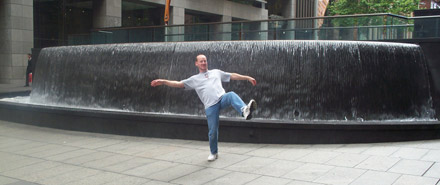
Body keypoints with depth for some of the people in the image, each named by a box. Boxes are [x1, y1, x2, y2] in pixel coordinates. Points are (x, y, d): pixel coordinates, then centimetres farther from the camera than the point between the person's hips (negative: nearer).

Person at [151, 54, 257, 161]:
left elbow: (233, 76, 23)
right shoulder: (194, 79, 17)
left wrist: (247, 78, 17)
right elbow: (178, 84, 9)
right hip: (210, 106, 0)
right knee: (213, 131, 0)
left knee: (231, 95, -34)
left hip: (222, 99, 1)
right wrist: (162, 81, -3)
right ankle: (214, 153, 21)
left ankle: (244, 111, -58)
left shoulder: (216, 72, 23)